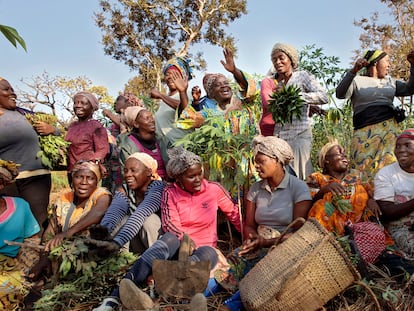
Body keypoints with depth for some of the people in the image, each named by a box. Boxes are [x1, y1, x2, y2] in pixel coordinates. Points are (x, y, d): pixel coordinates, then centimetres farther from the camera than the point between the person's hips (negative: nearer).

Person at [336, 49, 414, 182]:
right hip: (365, 132, -4)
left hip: (389, 129, 5)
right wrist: (353, 71, -23)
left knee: (389, 165, -4)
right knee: (364, 168, -10)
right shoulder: (356, 81, 5)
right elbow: (340, 94, -11)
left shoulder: (390, 81, 23)